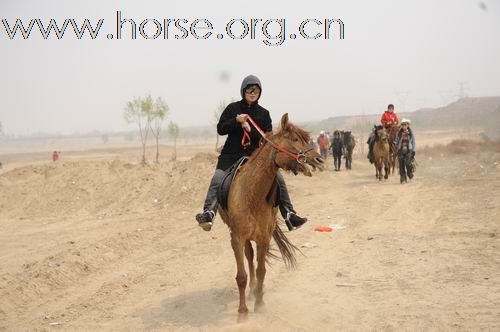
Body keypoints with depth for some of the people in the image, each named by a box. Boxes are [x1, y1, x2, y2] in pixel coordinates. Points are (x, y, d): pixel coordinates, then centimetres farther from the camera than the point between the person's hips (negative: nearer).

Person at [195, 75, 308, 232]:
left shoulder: (264, 113, 7)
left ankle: (288, 214, -3)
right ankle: (208, 213, -34)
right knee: (218, 179, -24)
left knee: (278, 179, -9)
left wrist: (251, 130, -16)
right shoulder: (233, 108, 3)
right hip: (231, 155, -2)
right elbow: (220, 129, -1)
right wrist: (236, 121, -18)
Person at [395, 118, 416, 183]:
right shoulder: (399, 133, 4)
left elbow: (413, 142, 6)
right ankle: (403, 177, 12)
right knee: (401, 165, 0)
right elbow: (396, 141, 11)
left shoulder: (411, 133, 2)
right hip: (401, 150, 2)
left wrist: (413, 151, -1)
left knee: (408, 163, -16)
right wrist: (394, 143, -13)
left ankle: (410, 173, 13)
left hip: (409, 150, -2)